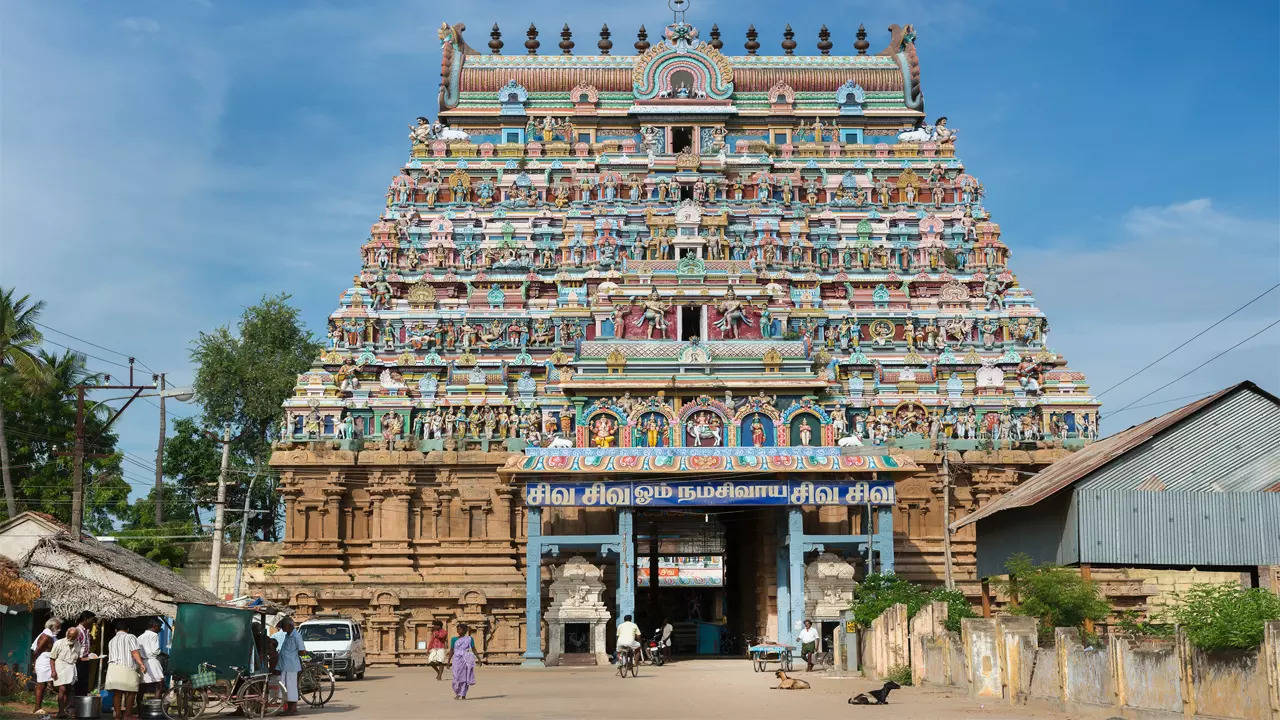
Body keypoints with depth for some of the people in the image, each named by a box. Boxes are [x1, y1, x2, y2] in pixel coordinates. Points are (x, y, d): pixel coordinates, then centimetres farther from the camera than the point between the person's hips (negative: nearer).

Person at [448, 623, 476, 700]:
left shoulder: (469, 639, 5)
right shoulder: (454, 639, 7)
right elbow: (452, 651, 8)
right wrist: (448, 661, 3)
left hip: (466, 660, 0)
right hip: (457, 660, 0)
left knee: (466, 678, -3)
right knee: (457, 677, -6)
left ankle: (463, 695, 2)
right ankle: (457, 693, 13)